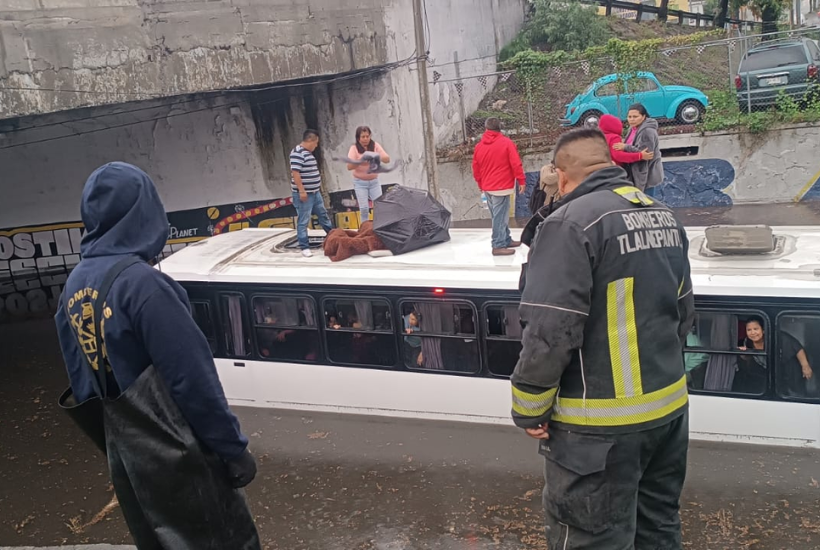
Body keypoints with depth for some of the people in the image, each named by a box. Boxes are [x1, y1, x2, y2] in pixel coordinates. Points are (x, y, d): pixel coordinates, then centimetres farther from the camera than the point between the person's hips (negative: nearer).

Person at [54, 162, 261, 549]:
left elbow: (80, 378, 10)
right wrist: (233, 448, -15)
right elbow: (192, 378, -23)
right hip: (176, 458, -8)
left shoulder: (75, 285, 2)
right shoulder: (141, 281, -24)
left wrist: (113, 438, 20)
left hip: (124, 458, 8)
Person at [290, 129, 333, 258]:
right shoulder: (297, 153, -17)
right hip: (304, 193, -10)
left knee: (323, 215, 21)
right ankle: (304, 247, 2)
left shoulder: (308, 152, 14)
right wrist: (301, 190, -24)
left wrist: (317, 188, 25)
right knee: (303, 221, -3)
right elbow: (295, 173, -23)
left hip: (315, 192, 10)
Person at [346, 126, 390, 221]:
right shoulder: (354, 148, -11)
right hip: (360, 182, -2)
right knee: (364, 208, -5)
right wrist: (361, 160, -35)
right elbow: (349, 166, -19)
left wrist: (378, 156, -31)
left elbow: (387, 159, -10)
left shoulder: (375, 145, -4)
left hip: (374, 181, 2)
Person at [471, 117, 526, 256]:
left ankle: (506, 240, 26)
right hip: (502, 187, -6)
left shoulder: (479, 146, 6)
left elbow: (476, 168, 12)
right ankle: (498, 246, -5)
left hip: (487, 187, 6)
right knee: (500, 217, -5)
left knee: (499, 216, 16)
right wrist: (522, 181, -3)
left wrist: (481, 184, 24)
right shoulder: (506, 143, -8)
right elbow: (516, 164, -12)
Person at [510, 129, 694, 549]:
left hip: (602, 423, -8)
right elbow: (684, 312, 16)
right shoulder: (665, 217, 9)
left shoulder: (571, 222, -17)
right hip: (669, 406, 9)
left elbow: (550, 330, -22)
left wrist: (529, 408, -10)